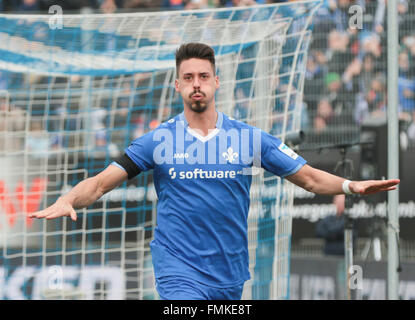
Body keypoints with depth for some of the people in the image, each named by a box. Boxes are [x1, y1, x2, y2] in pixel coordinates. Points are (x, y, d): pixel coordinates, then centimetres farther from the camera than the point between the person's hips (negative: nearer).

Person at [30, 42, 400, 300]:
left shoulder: (250, 138, 3)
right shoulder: (157, 141, -1)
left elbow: (309, 177, 5)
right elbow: (100, 183, -4)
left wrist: (349, 185, -12)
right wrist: (67, 201, -23)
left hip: (229, 274, 3)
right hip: (179, 271, -3)